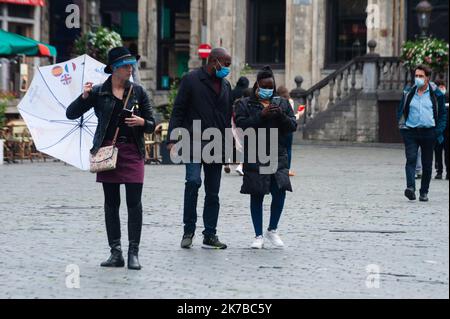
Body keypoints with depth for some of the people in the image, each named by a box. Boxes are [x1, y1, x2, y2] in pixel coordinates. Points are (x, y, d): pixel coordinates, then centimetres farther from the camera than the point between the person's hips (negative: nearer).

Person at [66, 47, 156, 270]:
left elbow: (152, 125, 9)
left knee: (134, 202, -7)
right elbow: (71, 114, 3)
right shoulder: (99, 92, 4)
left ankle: (133, 253, -3)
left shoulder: (138, 92, 7)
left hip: (132, 151, 0)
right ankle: (116, 253, 11)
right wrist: (84, 97, -13)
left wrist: (142, 121, -13)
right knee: (111, 203, 5)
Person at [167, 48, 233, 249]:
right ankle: (188, 230, -9)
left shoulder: (225, 85, 16)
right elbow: (178, 111, -3)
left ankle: (210, 235, 11)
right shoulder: (191, 80, -1)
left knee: (213, 192, 5)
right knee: (193, 181, -22)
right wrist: (172, 139, -13)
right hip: (194, 142, -5)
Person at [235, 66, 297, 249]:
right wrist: (261, 115, -18)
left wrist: (281, 116, -11)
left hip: (277, 155, 2)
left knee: (280, 192, -9)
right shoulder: (244, 104, 5)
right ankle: (259, 236, 9)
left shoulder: (282, 103, 15)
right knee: (257, 196, 1)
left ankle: (272, 230, 12)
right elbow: (241, 125, -9)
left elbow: (293, 126, 8)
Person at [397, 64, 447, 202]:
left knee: (427, 164, 5)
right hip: (411, 132, 0)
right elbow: (401, 111, 15)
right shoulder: (408, 93, 8)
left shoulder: (436, 94, 3)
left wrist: (439, 130, -4)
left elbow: (442, 113, 7)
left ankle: (424, 192, 14)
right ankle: (410, 188, -26)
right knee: (411, 159, -16)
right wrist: (402, 126, 2)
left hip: (428, 132, 0)